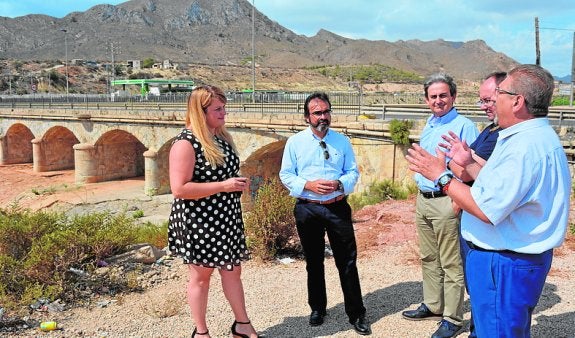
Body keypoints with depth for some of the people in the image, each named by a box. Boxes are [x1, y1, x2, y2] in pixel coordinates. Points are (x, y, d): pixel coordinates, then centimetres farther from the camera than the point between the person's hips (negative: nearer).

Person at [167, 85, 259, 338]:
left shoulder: (221, 137, 7)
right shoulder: (186, 143, -19)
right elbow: (179, 189, -25)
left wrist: (238, 184, 6)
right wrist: (224, 186, -25)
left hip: (226, 218, 8)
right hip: (199, 222, -7)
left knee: (233, 270, 15)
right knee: (201, 275, 8)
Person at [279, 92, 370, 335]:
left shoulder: (342, 141, 4)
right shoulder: (295, 142, 0)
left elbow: (353, 172, 5)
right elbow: (285, 175, 0)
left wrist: (339, 184, -16)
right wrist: (308, 185, -17)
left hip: (338, 207, 0)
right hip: (307, 209, 0)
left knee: (347, 262, 2)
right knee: (314, 262, 13)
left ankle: (356, 314, 14)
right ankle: (317, 308, 31)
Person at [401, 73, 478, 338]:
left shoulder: (464, 126, -12)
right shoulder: (428, 126, 14)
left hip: (446, 202, -8)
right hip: (423, 200, 9)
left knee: (451, 265, 1)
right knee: (428, 259, 18)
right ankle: (432, 306, 34)